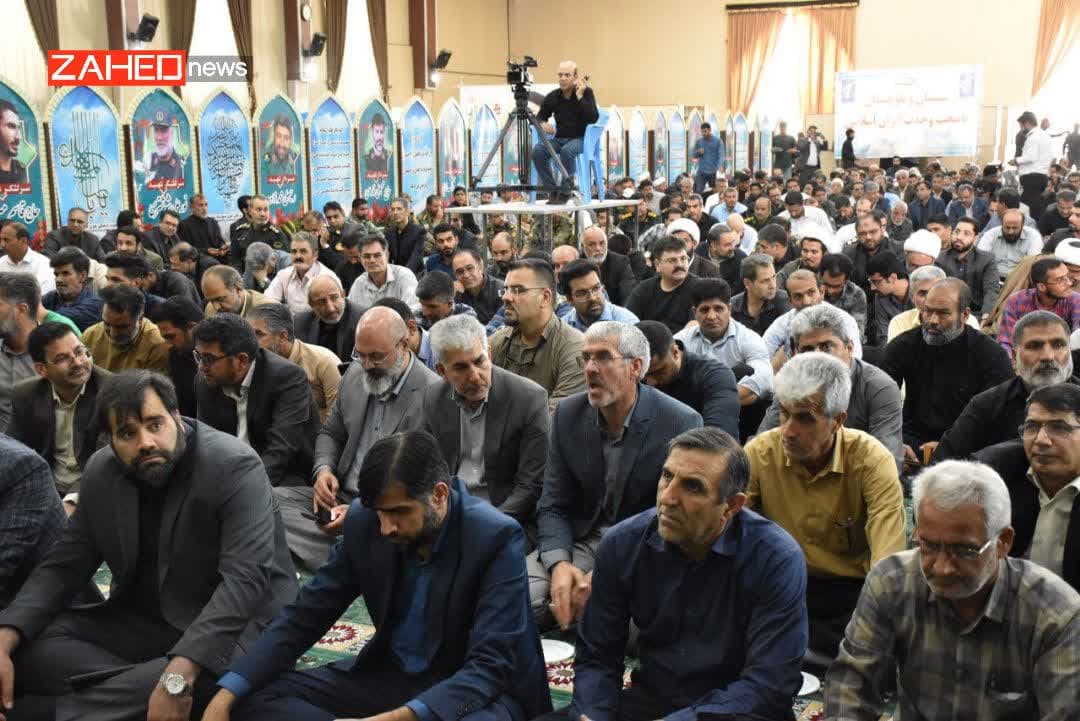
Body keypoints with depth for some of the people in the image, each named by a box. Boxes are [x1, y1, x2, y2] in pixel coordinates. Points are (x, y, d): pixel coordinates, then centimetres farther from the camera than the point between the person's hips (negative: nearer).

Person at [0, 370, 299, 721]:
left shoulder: (233, 466, -20)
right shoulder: (101, 473, 0)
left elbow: (245, 578, -29)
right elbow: (64, 565, 4)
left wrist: (178, 675, -40)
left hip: (234, 625, -5)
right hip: (141, 624, 6)